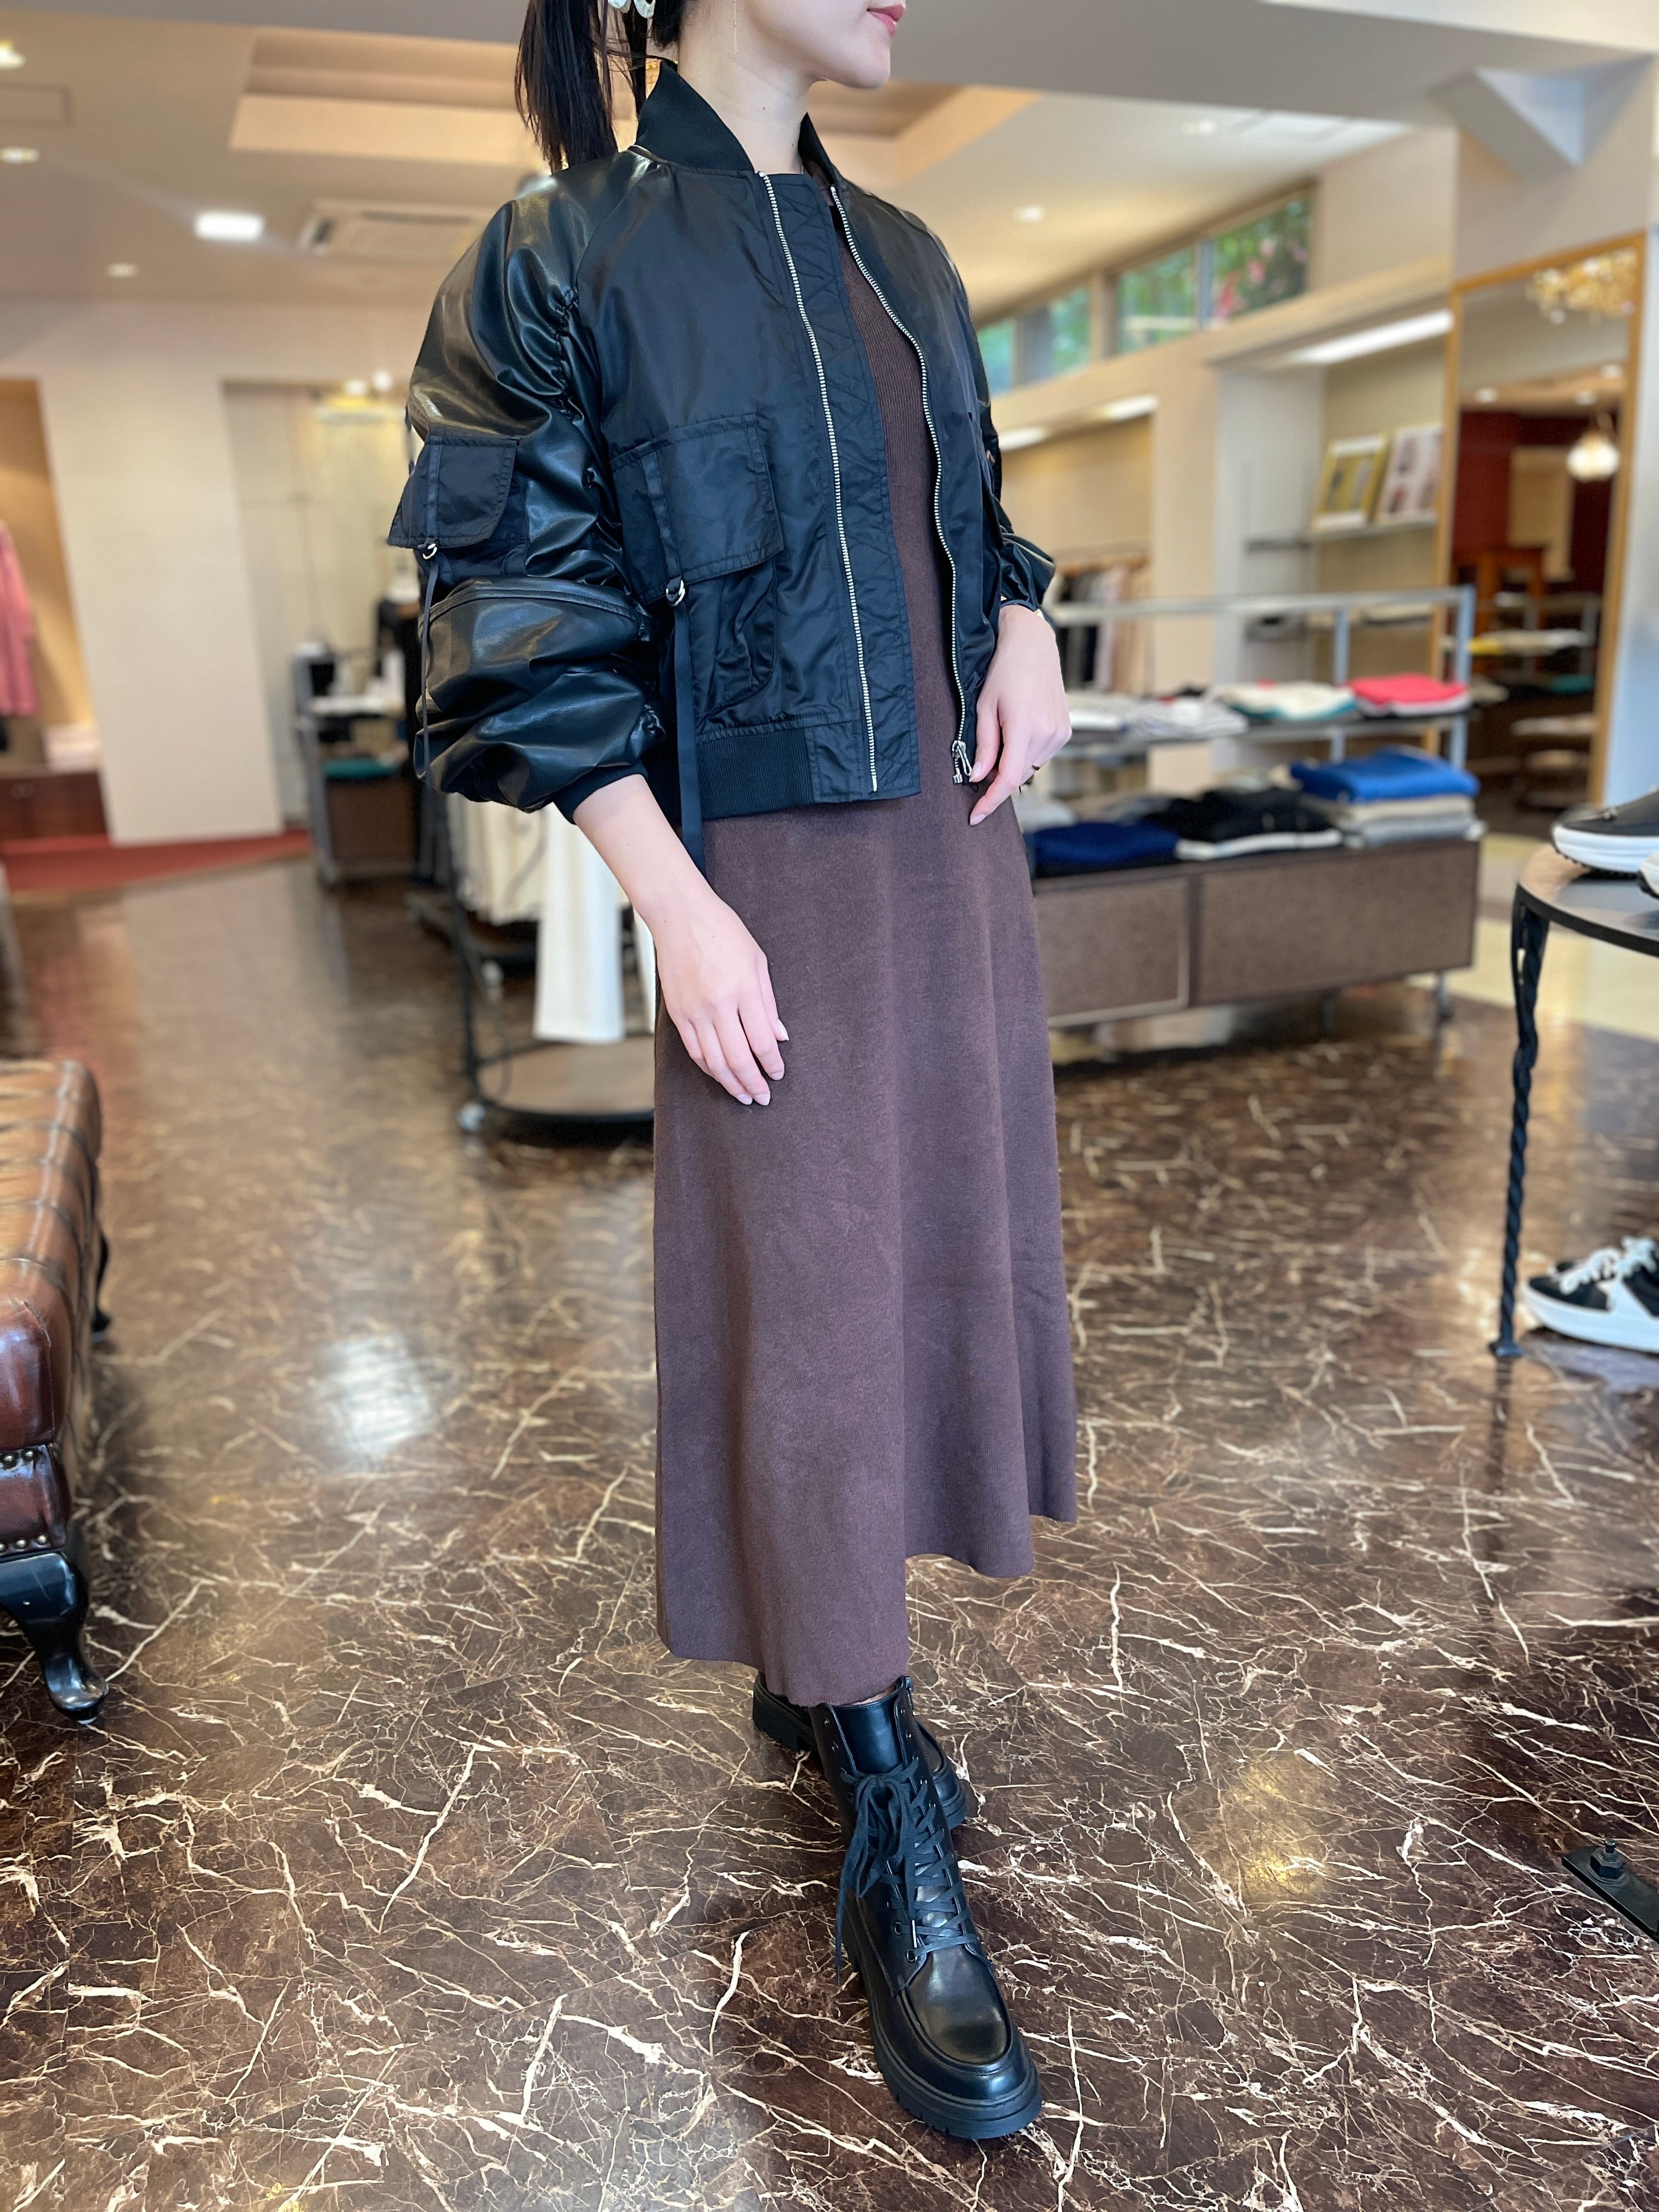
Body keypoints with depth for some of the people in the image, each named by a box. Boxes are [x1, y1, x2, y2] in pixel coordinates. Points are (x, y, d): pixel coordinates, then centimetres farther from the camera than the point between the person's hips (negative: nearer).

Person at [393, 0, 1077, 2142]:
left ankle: (814, 1664, 33)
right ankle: (890, 1844, 14)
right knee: (812, 1304, -3)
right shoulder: (568, 254, -3)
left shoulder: (899, 255, 16)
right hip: (772, 873, -7)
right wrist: (672, 903, -16)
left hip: (958, 846, 8)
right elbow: (525, 610, -8)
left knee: (930, 1254, 11)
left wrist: (1025, 623, 2)